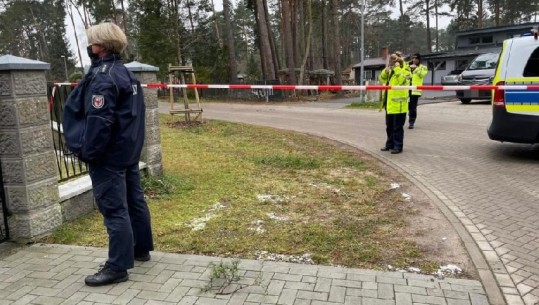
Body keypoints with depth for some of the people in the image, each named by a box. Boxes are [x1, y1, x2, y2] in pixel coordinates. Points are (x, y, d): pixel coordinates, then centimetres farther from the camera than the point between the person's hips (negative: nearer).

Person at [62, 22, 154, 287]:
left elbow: (99, 121, -23)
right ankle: (141, 249, 31)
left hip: (108, 156, -10)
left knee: (114, 209, -4)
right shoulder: (125, 72, 12)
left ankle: (117, 267, 4)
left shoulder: (102, 77, -18)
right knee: (134, 200, 17)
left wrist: (87, 152, -14)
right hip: (129, 151, 10)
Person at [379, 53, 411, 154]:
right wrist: (385, 71, -3)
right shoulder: (390, 71, 15)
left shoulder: (405, 71, -8)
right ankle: (390, 144, 28)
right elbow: (381, 79, 13)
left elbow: (402, 80, -26)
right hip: (389, 103, 8)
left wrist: (397, 68, -23)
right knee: (389, 126, 16)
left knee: (397, 127, -3)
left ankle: (398, 146, 5)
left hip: (398, 104, -8)